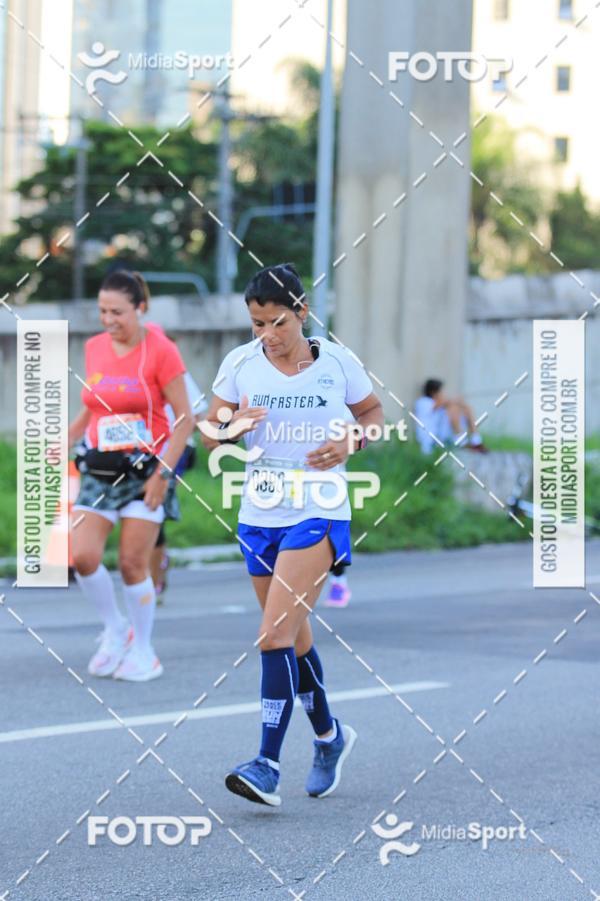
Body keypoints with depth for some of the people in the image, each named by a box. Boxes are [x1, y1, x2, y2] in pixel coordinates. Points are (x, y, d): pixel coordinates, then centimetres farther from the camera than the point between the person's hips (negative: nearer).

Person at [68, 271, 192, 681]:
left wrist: (163, 472, -15)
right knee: (82, 556, -10)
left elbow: (185, 418, -9)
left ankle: (143, 652, 14)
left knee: (133, 564, -3)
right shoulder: (94, 348, 7)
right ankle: (115, 630, 13)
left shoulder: (161, 351, -10)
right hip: (100, 469, 5)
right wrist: (65, 441, 5)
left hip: (144, 470, -5)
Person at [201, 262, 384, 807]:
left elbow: (373, 411, 12)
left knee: (275, 637, -16)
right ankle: (330, 735, 37)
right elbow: (211, 433, 7)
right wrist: (230, 428, -16)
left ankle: (268, 765, -18)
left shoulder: (337, 363, -3)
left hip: (318, 515, -4)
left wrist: (350, 442, -9)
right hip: (259, 517, 4)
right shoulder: (240, 364, 2)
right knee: (294, 638, 15)